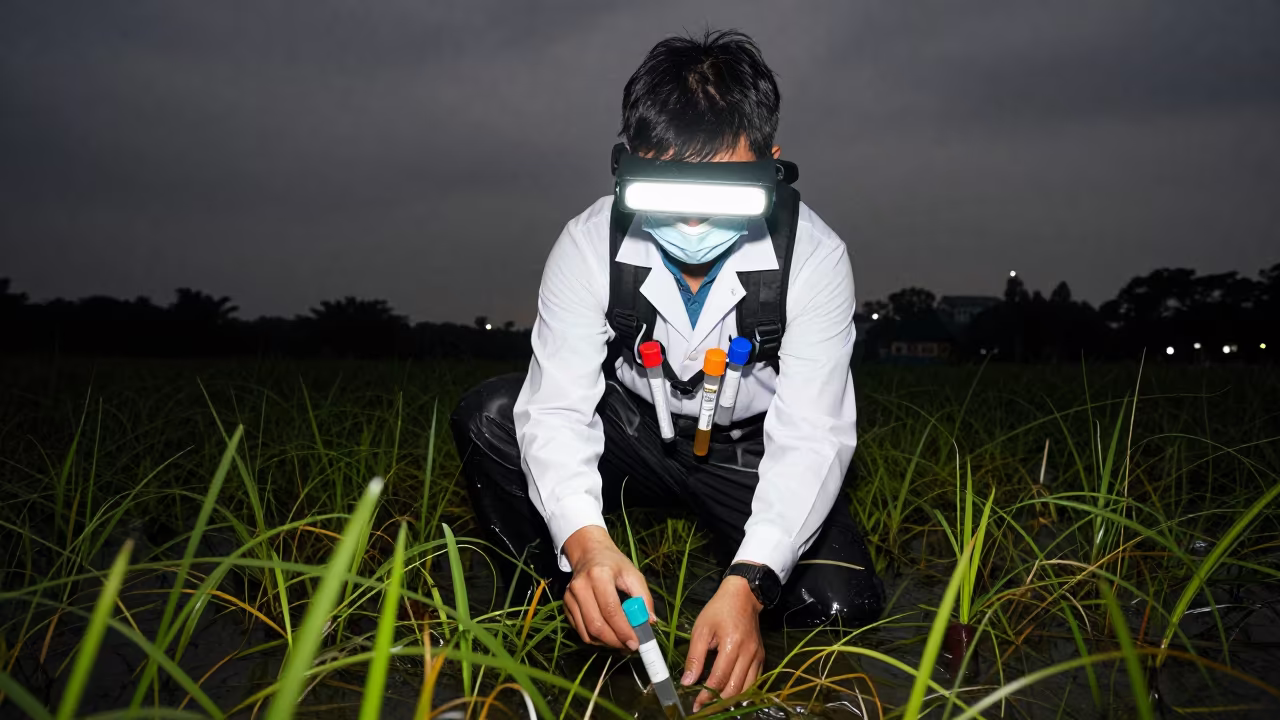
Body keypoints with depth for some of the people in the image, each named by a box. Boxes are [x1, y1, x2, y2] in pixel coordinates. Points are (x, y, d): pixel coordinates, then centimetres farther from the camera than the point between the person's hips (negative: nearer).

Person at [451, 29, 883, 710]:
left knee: (839, 604, -22)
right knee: (488, 417, -24)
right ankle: (584, 607, -7)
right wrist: (586, 542, -48)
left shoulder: (813, 255, -25)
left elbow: (812, 435, -29)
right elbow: (558, 407, -27)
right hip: (636, 432, 1)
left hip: (750, 449, 0)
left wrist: (748, 583, -44)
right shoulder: (590, 243, -22)